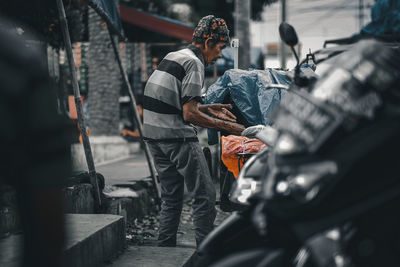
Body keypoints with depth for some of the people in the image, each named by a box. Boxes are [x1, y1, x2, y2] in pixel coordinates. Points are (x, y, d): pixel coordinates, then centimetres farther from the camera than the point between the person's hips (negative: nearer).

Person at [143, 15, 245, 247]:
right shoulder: (194, 63, -11)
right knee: (205, 195, -4)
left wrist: (208, 108, 19)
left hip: (155, 136, 9)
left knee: (171, 197, 15)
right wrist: (227, 127, -13)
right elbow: (189, 114, -17)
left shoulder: (173, 56, 17)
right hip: (178, 137, -9)